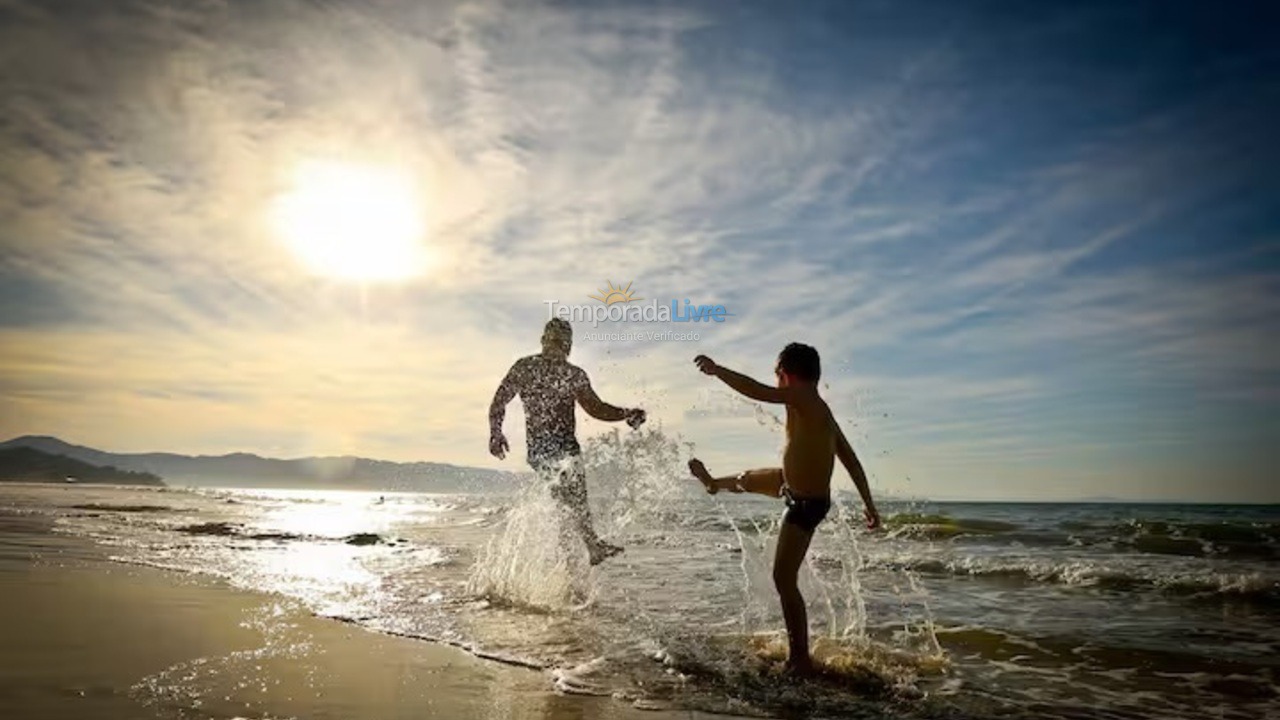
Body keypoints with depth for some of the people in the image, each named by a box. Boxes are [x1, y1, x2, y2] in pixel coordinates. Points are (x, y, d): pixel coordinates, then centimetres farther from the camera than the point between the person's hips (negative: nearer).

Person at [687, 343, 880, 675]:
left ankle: (800, 659, 2)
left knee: (784, 579, -6)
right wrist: (869, 503, 10)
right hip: (792, 484, 10)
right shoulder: (821, 410, 2)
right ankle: (714, 483, 67)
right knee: (748, 479, 33)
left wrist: (716, 370, -19)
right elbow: (850, 459, 5)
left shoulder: (801, 398, -25)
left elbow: (755, 390, -32)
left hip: (806, 503, -10)